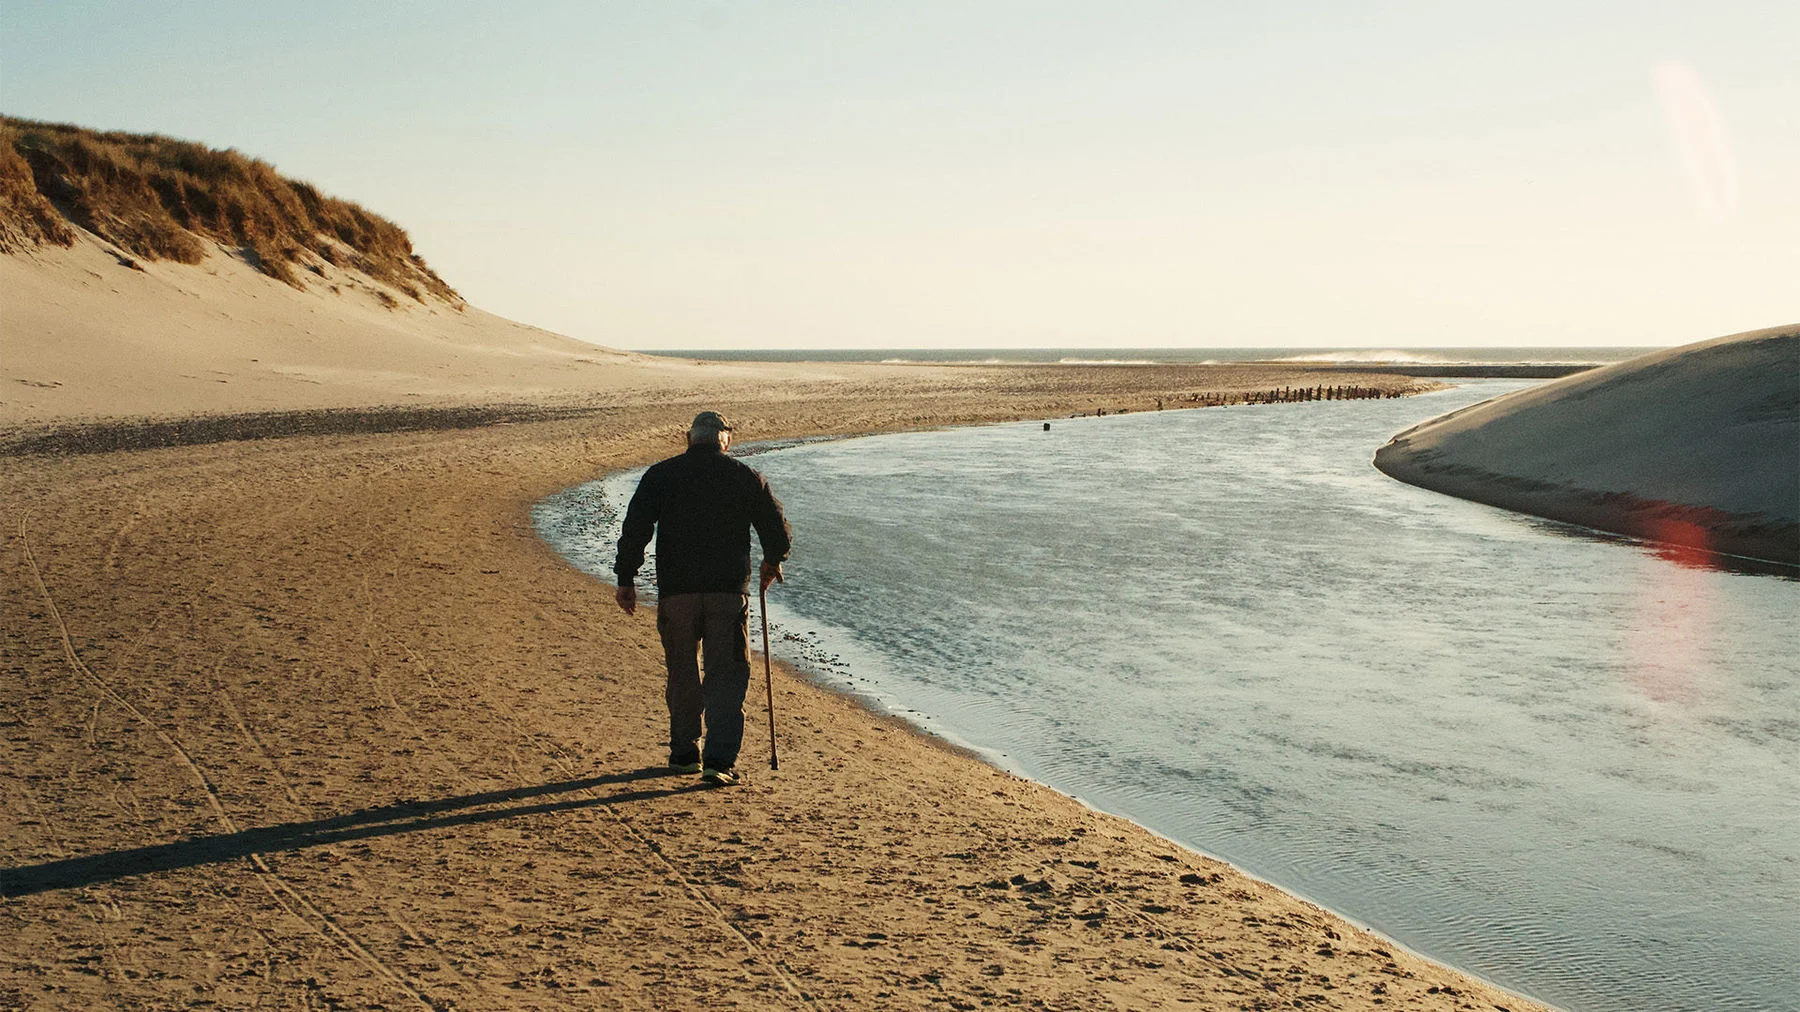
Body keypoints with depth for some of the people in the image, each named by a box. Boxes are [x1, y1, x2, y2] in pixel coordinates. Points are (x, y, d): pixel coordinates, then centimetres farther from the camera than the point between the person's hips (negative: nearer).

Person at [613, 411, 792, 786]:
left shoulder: (661, 475, 5)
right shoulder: (746, 477, 5)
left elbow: (636, 528, -3)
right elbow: (778, 532, 8)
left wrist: (626, 578, 2)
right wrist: (772, 562, 27)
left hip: (676, 590, 1)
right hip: (729, 589, -1)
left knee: (682, 674, 16)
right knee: (727, 675, 3)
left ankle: (684, 754, 25)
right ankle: (719, 760, -8)